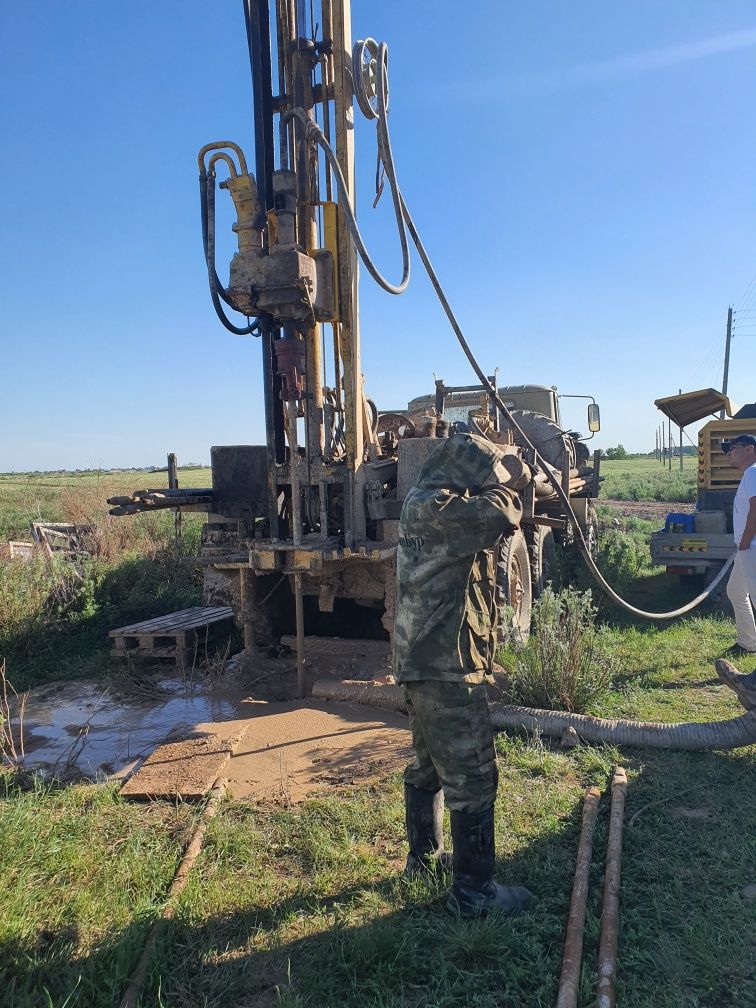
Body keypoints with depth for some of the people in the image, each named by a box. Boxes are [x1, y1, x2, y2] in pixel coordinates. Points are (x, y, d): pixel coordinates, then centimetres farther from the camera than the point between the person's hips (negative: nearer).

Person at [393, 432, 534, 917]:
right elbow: (497, 517, -30)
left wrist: (507, 487, 4)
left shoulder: (430, 504, 13)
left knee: (430, 765, 23)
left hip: (425, 661, 11)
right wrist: (507, 485, -10)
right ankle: (474, 891, 14)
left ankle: (425, 855, 40)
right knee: (473, 779, 1)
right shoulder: (430, 507, -19)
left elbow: (486, 521, 19)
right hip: (447, 667, -11)